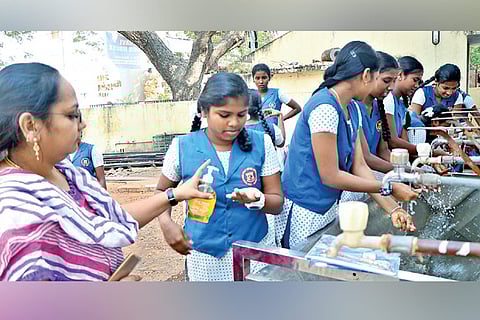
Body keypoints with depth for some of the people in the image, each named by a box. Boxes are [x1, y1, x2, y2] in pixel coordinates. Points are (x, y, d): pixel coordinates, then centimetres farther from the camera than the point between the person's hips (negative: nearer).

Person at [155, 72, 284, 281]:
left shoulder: (261, 144, -7)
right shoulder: (183, 147, -8)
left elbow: (277, 203, -3)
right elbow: (162, 192, 9)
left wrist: (258, 199, -25)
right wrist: (166, 223, -9)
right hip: (205, 256, 0)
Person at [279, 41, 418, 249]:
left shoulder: (351, 111, 7)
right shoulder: (325, 108, -22)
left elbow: (359, 166, 4)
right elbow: (330, 176, -20)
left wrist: (393, 209, -3)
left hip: (329, 207, 9)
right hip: (305, 214, -9)